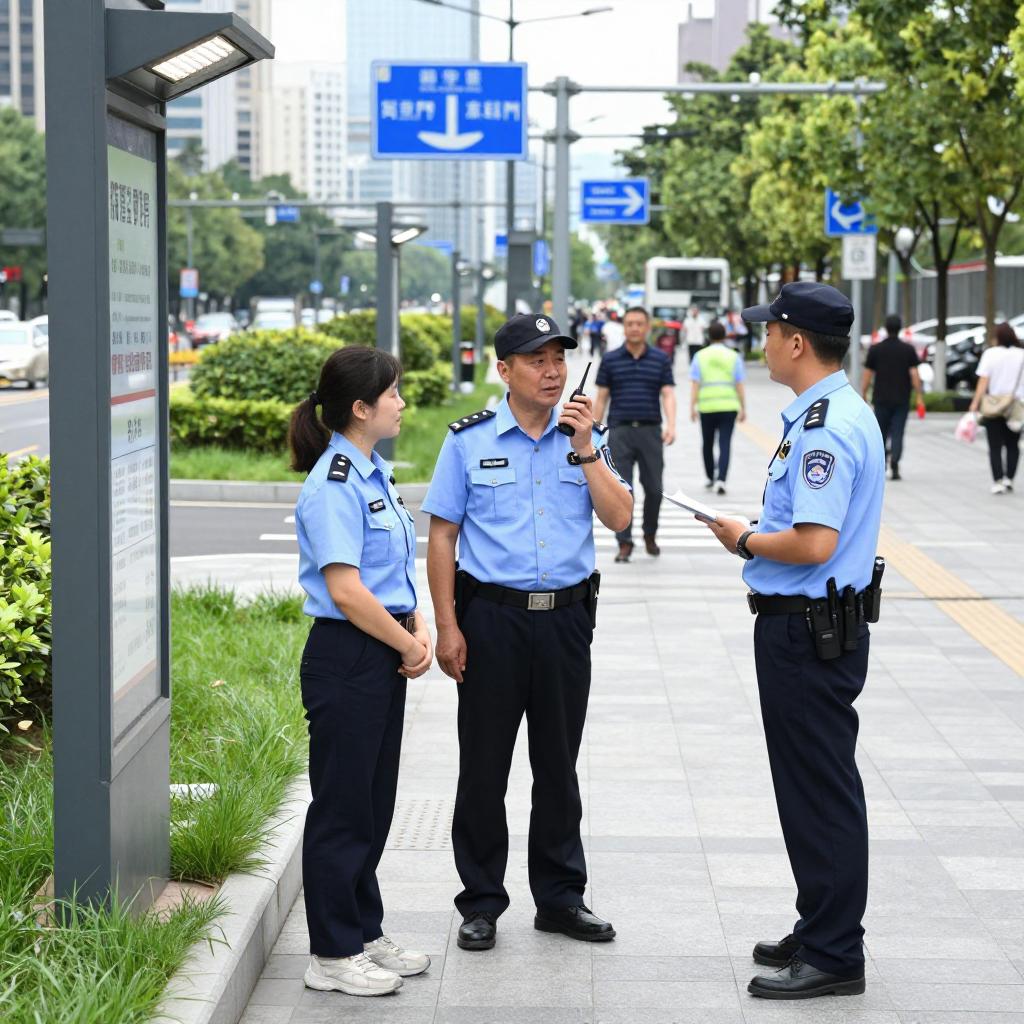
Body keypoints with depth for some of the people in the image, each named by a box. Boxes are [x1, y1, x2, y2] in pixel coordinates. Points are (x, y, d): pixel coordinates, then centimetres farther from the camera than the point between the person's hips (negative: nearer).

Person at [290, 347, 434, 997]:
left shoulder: (374, 474, 12)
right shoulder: (334, 485, -18)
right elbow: (346, 589, -23)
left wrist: (417, 629, 4)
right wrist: (409, 646, -13)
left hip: (383, 659, 9)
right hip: (346, 658, -9)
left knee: (374, 803, 17)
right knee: (343, 805, 0)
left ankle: (365, 933, 29)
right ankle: (334, 955, 10)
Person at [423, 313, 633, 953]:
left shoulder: (584, 438, 7)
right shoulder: (470, 441, -1)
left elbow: (619, 517, -3)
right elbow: (442, 537, -1)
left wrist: (586, 450, -13)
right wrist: (447, 628, -6)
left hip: (567, 616, 2)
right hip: (491, 617, -2)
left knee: (559, 767, 11)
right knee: (484, 767, 4)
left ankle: (561, 897, 23)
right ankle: (482, 903, 15)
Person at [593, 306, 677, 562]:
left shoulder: (661, 359, 6)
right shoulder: (610, 360, 6)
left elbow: (668, 395, -1)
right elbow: (601, 399, 8)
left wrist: (671, 426, -18)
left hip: (650, 430, 1)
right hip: (620, 431, -1)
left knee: (654, 489, 5)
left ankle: (650, 535, 27)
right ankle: (624, 544, -1)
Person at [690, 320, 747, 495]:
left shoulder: (700, 356, 3)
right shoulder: (733, 357, 3)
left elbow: (694, 384, -2)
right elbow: (740, 385, 1)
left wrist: (692, 407, -1)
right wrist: (743, 408, 7)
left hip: (707, 407, 1)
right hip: (729, 406, -1)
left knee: (708, 444, 16)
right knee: (725, 444, -2)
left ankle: (710, 478, 27)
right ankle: (721, 480, -16)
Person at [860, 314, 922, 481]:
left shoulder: (875, 349, -1)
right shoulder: (908, 349, -2)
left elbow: (867, 376, 0)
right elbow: (914, 374, -6)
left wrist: (863, 396, 9)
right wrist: (918, 396, 0)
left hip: (881, 398, 1)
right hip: (902, 399, -1)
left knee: (881, 432, 14)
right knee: (897, 434, -1)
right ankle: (894, 463, -17)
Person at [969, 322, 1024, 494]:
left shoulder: (990, 354, -6)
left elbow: (983, 381, -10)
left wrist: (975, 403, -10)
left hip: (992, 407, -1)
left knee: (995, 447, 4)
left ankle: (998, 482, -5)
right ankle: (1009, 478, 5)